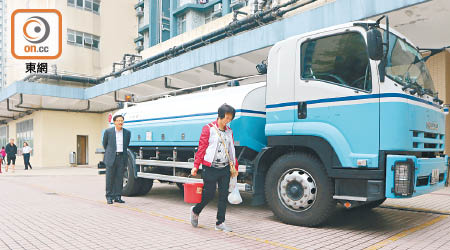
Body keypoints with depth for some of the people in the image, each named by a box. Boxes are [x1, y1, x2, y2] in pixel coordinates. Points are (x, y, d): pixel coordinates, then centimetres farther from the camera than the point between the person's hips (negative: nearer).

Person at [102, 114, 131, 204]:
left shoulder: (127, 132, 4)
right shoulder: (108, 131, -2)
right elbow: (104, 144, 13)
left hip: (122, 157, 2)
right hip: (111, 158, -2)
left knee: (119, 178, 4)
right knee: (110, 178, 2)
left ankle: (117, 197, 12)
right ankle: (109, 197, 11)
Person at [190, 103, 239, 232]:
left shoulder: (229, 131, 12)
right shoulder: (208, 128, -4)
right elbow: (201, 148, -6)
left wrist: (234, 167, 16)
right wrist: (196, 166, -10)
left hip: (225, 168, 5)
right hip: (210, 168, -5)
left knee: (224, 195, 5)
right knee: (209, 194, 2)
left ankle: (220, 222, 16)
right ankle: (195, 211, 30)